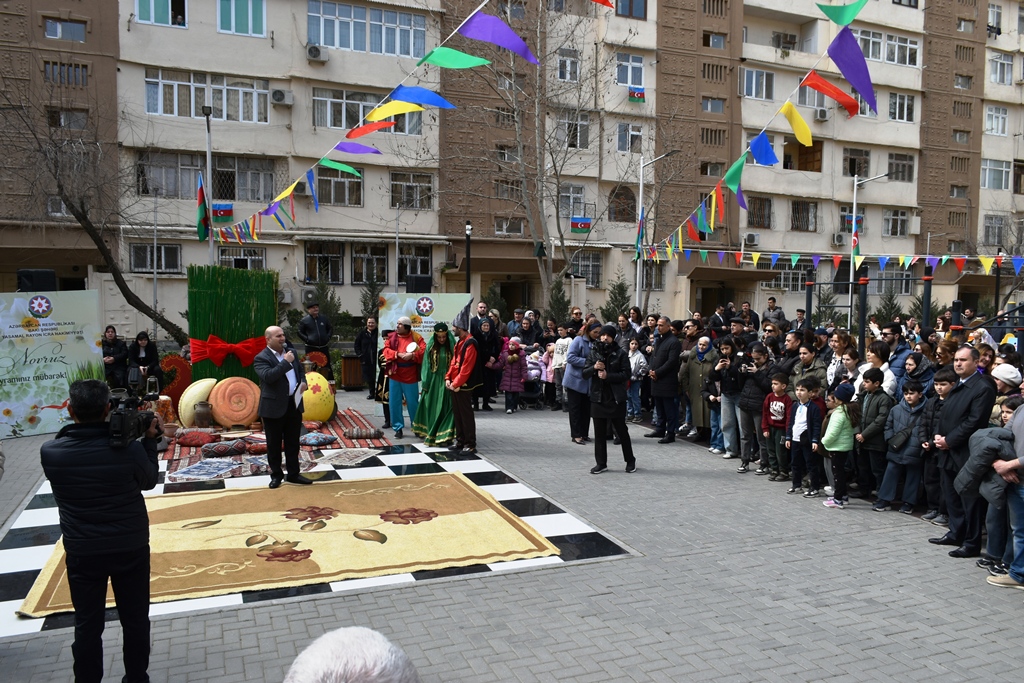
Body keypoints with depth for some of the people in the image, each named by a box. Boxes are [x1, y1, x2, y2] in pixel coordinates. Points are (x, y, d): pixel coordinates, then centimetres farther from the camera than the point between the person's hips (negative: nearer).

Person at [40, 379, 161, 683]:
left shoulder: (50, 452, -15)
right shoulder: (128, 447, -19)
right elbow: (149, 481, 1)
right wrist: (150, 439, 6)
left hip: (82, 552, 1)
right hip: (131, 547, 0)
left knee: (87, 625, 16)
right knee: (135, 619, 17)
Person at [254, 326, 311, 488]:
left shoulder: (291, 351, 11)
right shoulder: (261, 358, -10)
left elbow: (300, 370, 23)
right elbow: (268, 376, -26)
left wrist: (303, 381, 2)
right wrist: (286, 362, -22)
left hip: (294, 404, 6)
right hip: (274, 407, -5)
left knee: (293, 442, 12)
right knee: (274, 443, 6)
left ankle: (294, 474, 22)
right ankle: (276, 475, 19)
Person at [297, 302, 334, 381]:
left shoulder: (324, 319, 10)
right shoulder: (304, 321, -1)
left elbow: (329, 329, 23)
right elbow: (300, 333, 3)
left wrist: (328, 338, 7)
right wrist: (307, 339, -10)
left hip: (324, 347, 3)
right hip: (311, 348, -3)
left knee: (327, 366, 6)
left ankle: (331, 381, 13)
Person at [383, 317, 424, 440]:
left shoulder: (416, 337, -3)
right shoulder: (392, 337, 6)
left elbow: (423, 352, -10)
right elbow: (386, 350, -3)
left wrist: (412, 355, -26)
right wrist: (398, 354, -17)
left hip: (410, 376, -3)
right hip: (394, 375, 3)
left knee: (413, 403, 5)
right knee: (394, 403, 4)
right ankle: (398, 428, 15)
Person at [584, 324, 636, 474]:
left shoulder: (620, 354, -3)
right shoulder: (593, 352, 7)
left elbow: (626, 374, -9)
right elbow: (584, 374, 4)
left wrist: (608, 375, -19)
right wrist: (594, 368, -15)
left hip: (616, 398, -3)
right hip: (598, 398, 3)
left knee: (622, 431, 7)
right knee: (599, 433, 8)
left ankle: (630, 461, 22)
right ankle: (601, 463, 18)